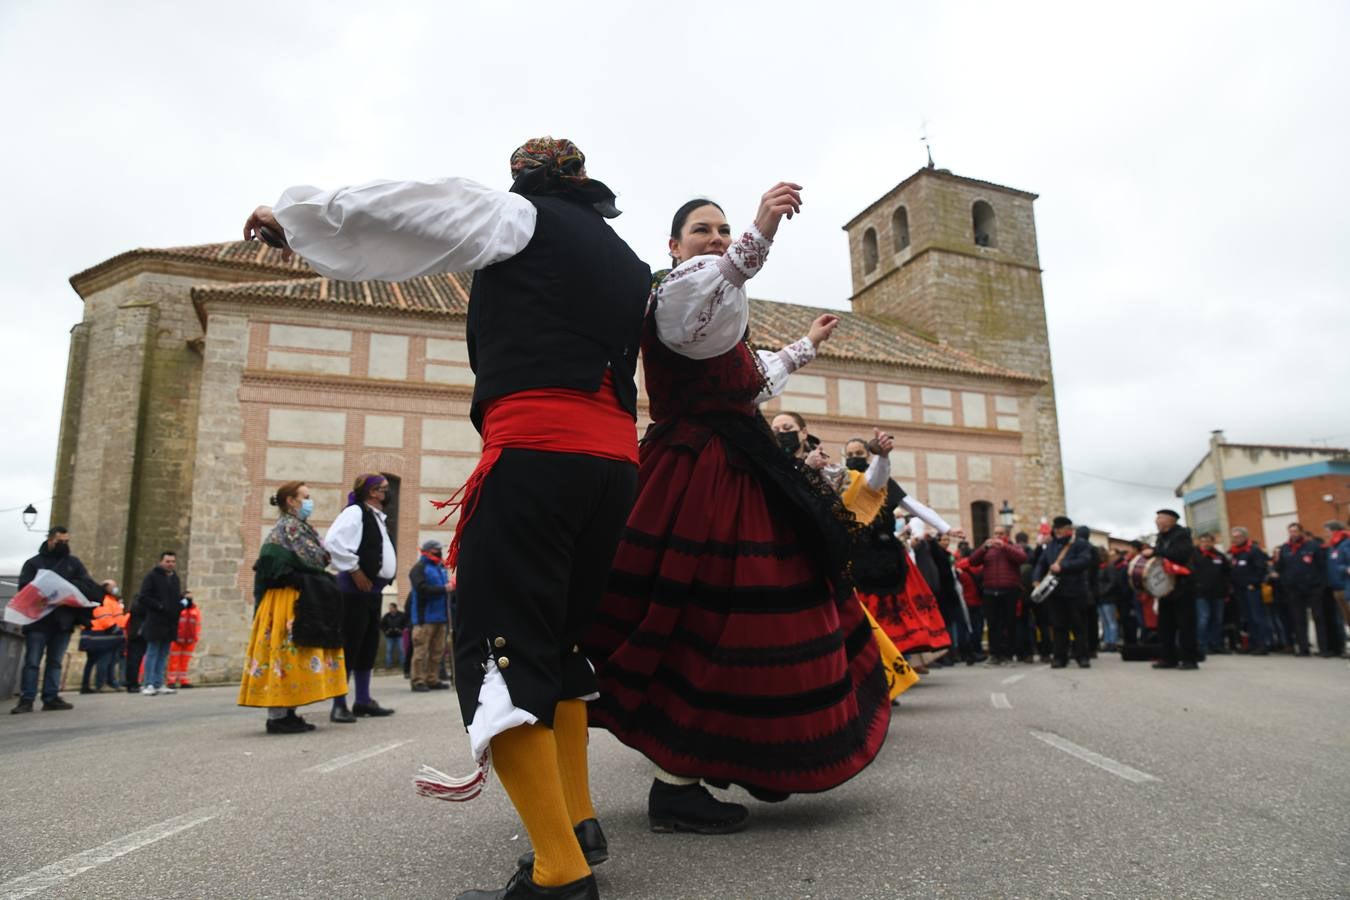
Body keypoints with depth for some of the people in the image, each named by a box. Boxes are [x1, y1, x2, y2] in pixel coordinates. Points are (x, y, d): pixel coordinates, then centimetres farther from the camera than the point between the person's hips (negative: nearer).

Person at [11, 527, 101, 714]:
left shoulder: (74, 563, 14)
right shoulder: (33, 563, 5)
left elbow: (87, 585, 5)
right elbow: (24, 588, -6)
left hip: (64, 621, 3)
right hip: (37, 621, -3)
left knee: (56, 662, 8)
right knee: (32, 662, -1)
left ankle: (51, 698, 12)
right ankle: (26, 699, 4)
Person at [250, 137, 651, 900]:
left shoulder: (513, 214, 10)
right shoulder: (631, 263, 27)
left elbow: (384, 210, 11)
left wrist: (291, 212, 26)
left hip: (536, 448, -7)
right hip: (615, 457, 7)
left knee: (498, 646, -8)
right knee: (559, 638, 16)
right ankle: (576, 817, 20)